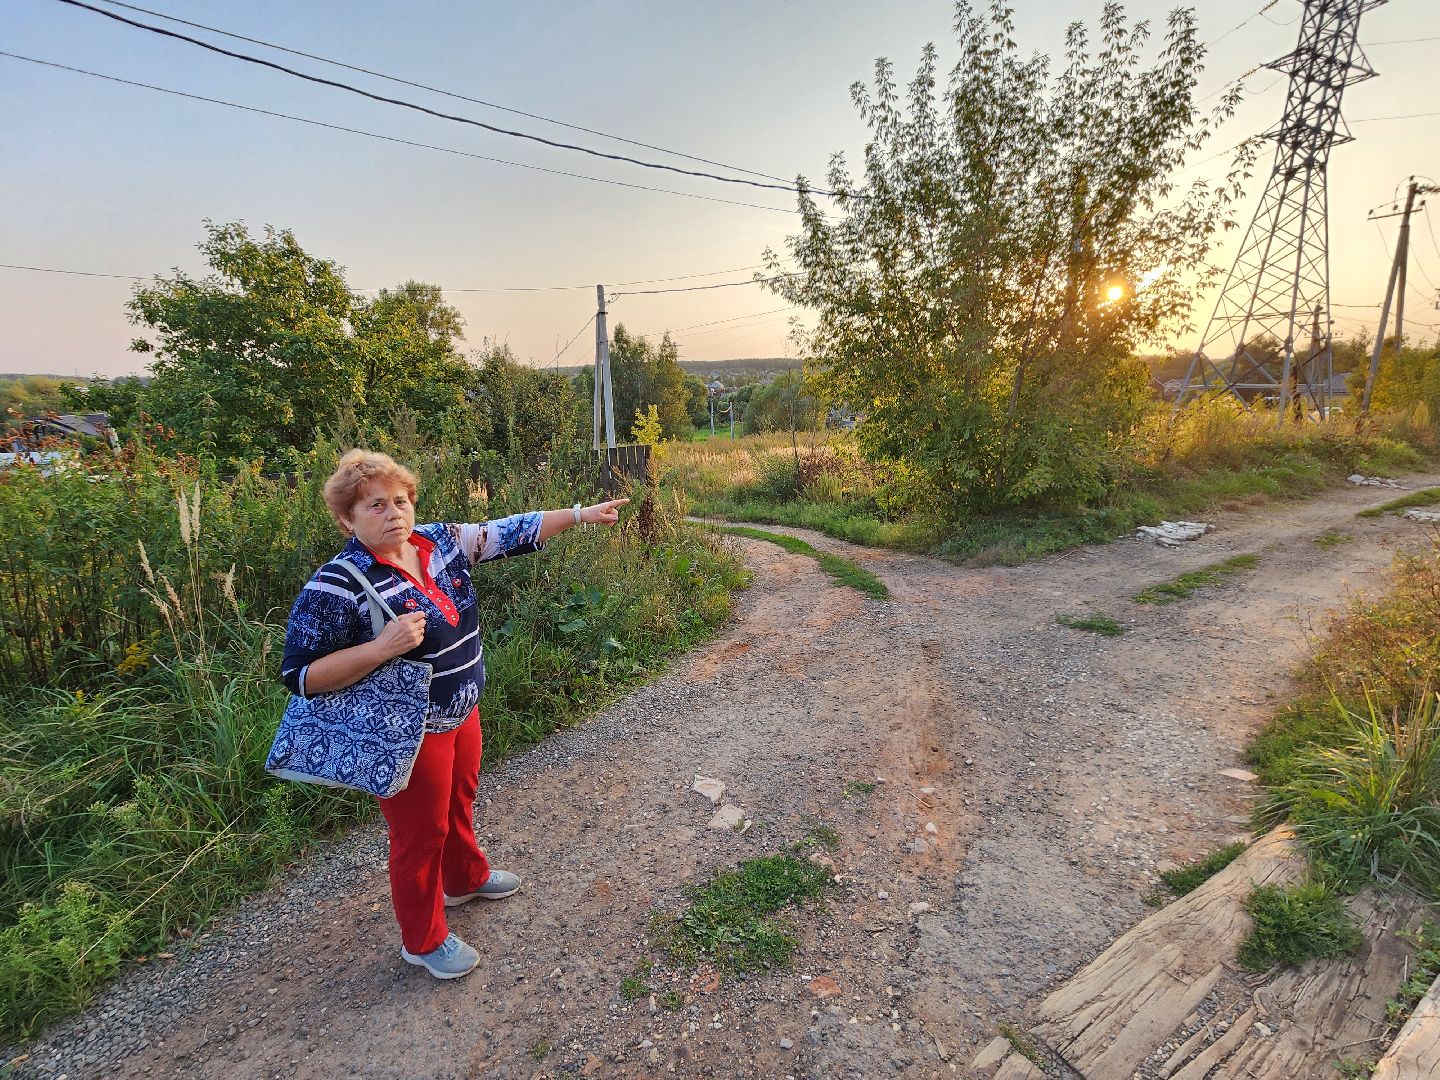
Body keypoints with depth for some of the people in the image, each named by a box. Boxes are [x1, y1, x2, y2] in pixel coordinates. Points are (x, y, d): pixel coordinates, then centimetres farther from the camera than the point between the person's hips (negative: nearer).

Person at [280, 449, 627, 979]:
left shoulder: (439, 541, -5)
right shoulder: (337, 587, -23)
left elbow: (508, 533, 1)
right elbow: (300, 675, -22)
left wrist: (579, 514, -3)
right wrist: (382, 647, -34)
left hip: (461, 713, 7)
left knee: (459, 801, 28)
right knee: (421, 832, 12)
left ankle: (466, 878, 57)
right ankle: (423, 940, 37)